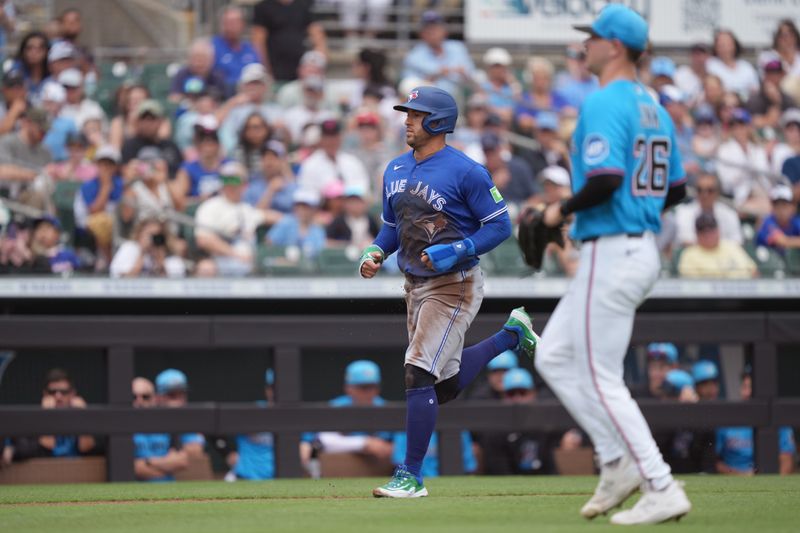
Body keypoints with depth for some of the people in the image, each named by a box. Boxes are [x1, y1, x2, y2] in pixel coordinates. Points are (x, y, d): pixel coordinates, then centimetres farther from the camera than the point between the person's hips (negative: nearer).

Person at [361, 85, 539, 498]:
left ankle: (411, 476, -7)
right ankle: (512, 333, 38)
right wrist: (375, 253, 0)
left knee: (419, 375, -15)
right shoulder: (395, 170, 8)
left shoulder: (465, 171, -14)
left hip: (454, 286, -8)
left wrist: (456, 251, -24)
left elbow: (500, 225, -12)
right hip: (415, 286, 8)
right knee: (447, 384, 17)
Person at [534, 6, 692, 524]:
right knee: (554, 356, 17)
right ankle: (619, 464, 12)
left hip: (610, 252, -10)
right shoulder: (654, 107, 14)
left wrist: (563, 209, -11)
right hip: (645, 247, 10)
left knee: (601, 380, -4)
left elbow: (606, 179, -27)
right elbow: (676, 189, 17)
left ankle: (662, 490, -6)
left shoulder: (604, 104, -15)